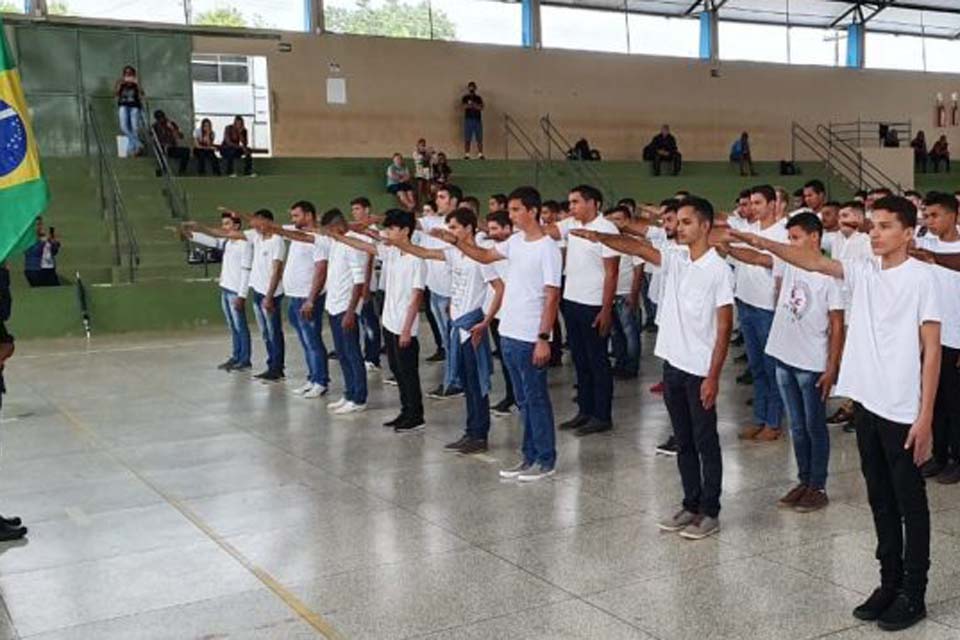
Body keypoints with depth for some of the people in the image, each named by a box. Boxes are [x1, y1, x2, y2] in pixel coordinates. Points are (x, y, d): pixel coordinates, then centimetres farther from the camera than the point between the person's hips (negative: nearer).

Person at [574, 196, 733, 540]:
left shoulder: (718, 269, -11)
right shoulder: (675, 260, 8)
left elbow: (724, 326, -13)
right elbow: (637, 247, -1)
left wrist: (713, 375, -16)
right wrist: (599, 236, -18)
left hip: (700, 371, -7)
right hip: (673, 366, 7)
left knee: (706, 443, 4)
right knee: (683, 443, 14)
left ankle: (710, 512, 14)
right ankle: (691, 505, 25)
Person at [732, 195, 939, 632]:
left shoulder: (921, 277, -9)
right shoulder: (863, 272, 8)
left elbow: (931, 350, -10)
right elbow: (812, 261, 1)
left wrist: (925, 416, -14)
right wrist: (763, 244, -15)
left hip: (903, 411, -6)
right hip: (867, 404, 6)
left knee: (909, 503, 5)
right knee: (880, 499, 15)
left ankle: (913, 594, 16)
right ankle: (889, 583, 27)